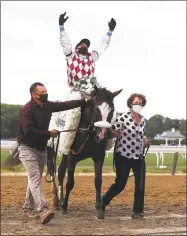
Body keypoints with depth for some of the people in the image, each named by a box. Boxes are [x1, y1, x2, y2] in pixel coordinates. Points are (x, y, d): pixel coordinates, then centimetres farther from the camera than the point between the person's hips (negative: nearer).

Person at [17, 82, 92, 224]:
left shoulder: (47, 106, 2)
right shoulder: (27, 110, -21)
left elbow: (65, 105, 8)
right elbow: (28, 131, -28)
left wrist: (85, 101, 5)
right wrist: (49, 134, -21)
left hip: (42, 148, 8)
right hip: (28, 148, -8)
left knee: (35, 178, 13)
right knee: (35, 178, -17)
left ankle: (27, 208, 24)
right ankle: (43, 210, -29)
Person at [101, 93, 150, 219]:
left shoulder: (143, 119, 5)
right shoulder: (123, 117, -12)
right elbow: (112, 133, -11)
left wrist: (145, 141, 1)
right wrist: (116, 134, -32)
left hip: (139, 156, 5)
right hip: (124, 155, -5)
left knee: (140, 185, 1)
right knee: (120, 184, 1)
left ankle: (138, 211, 11)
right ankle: (103, 202, 22)